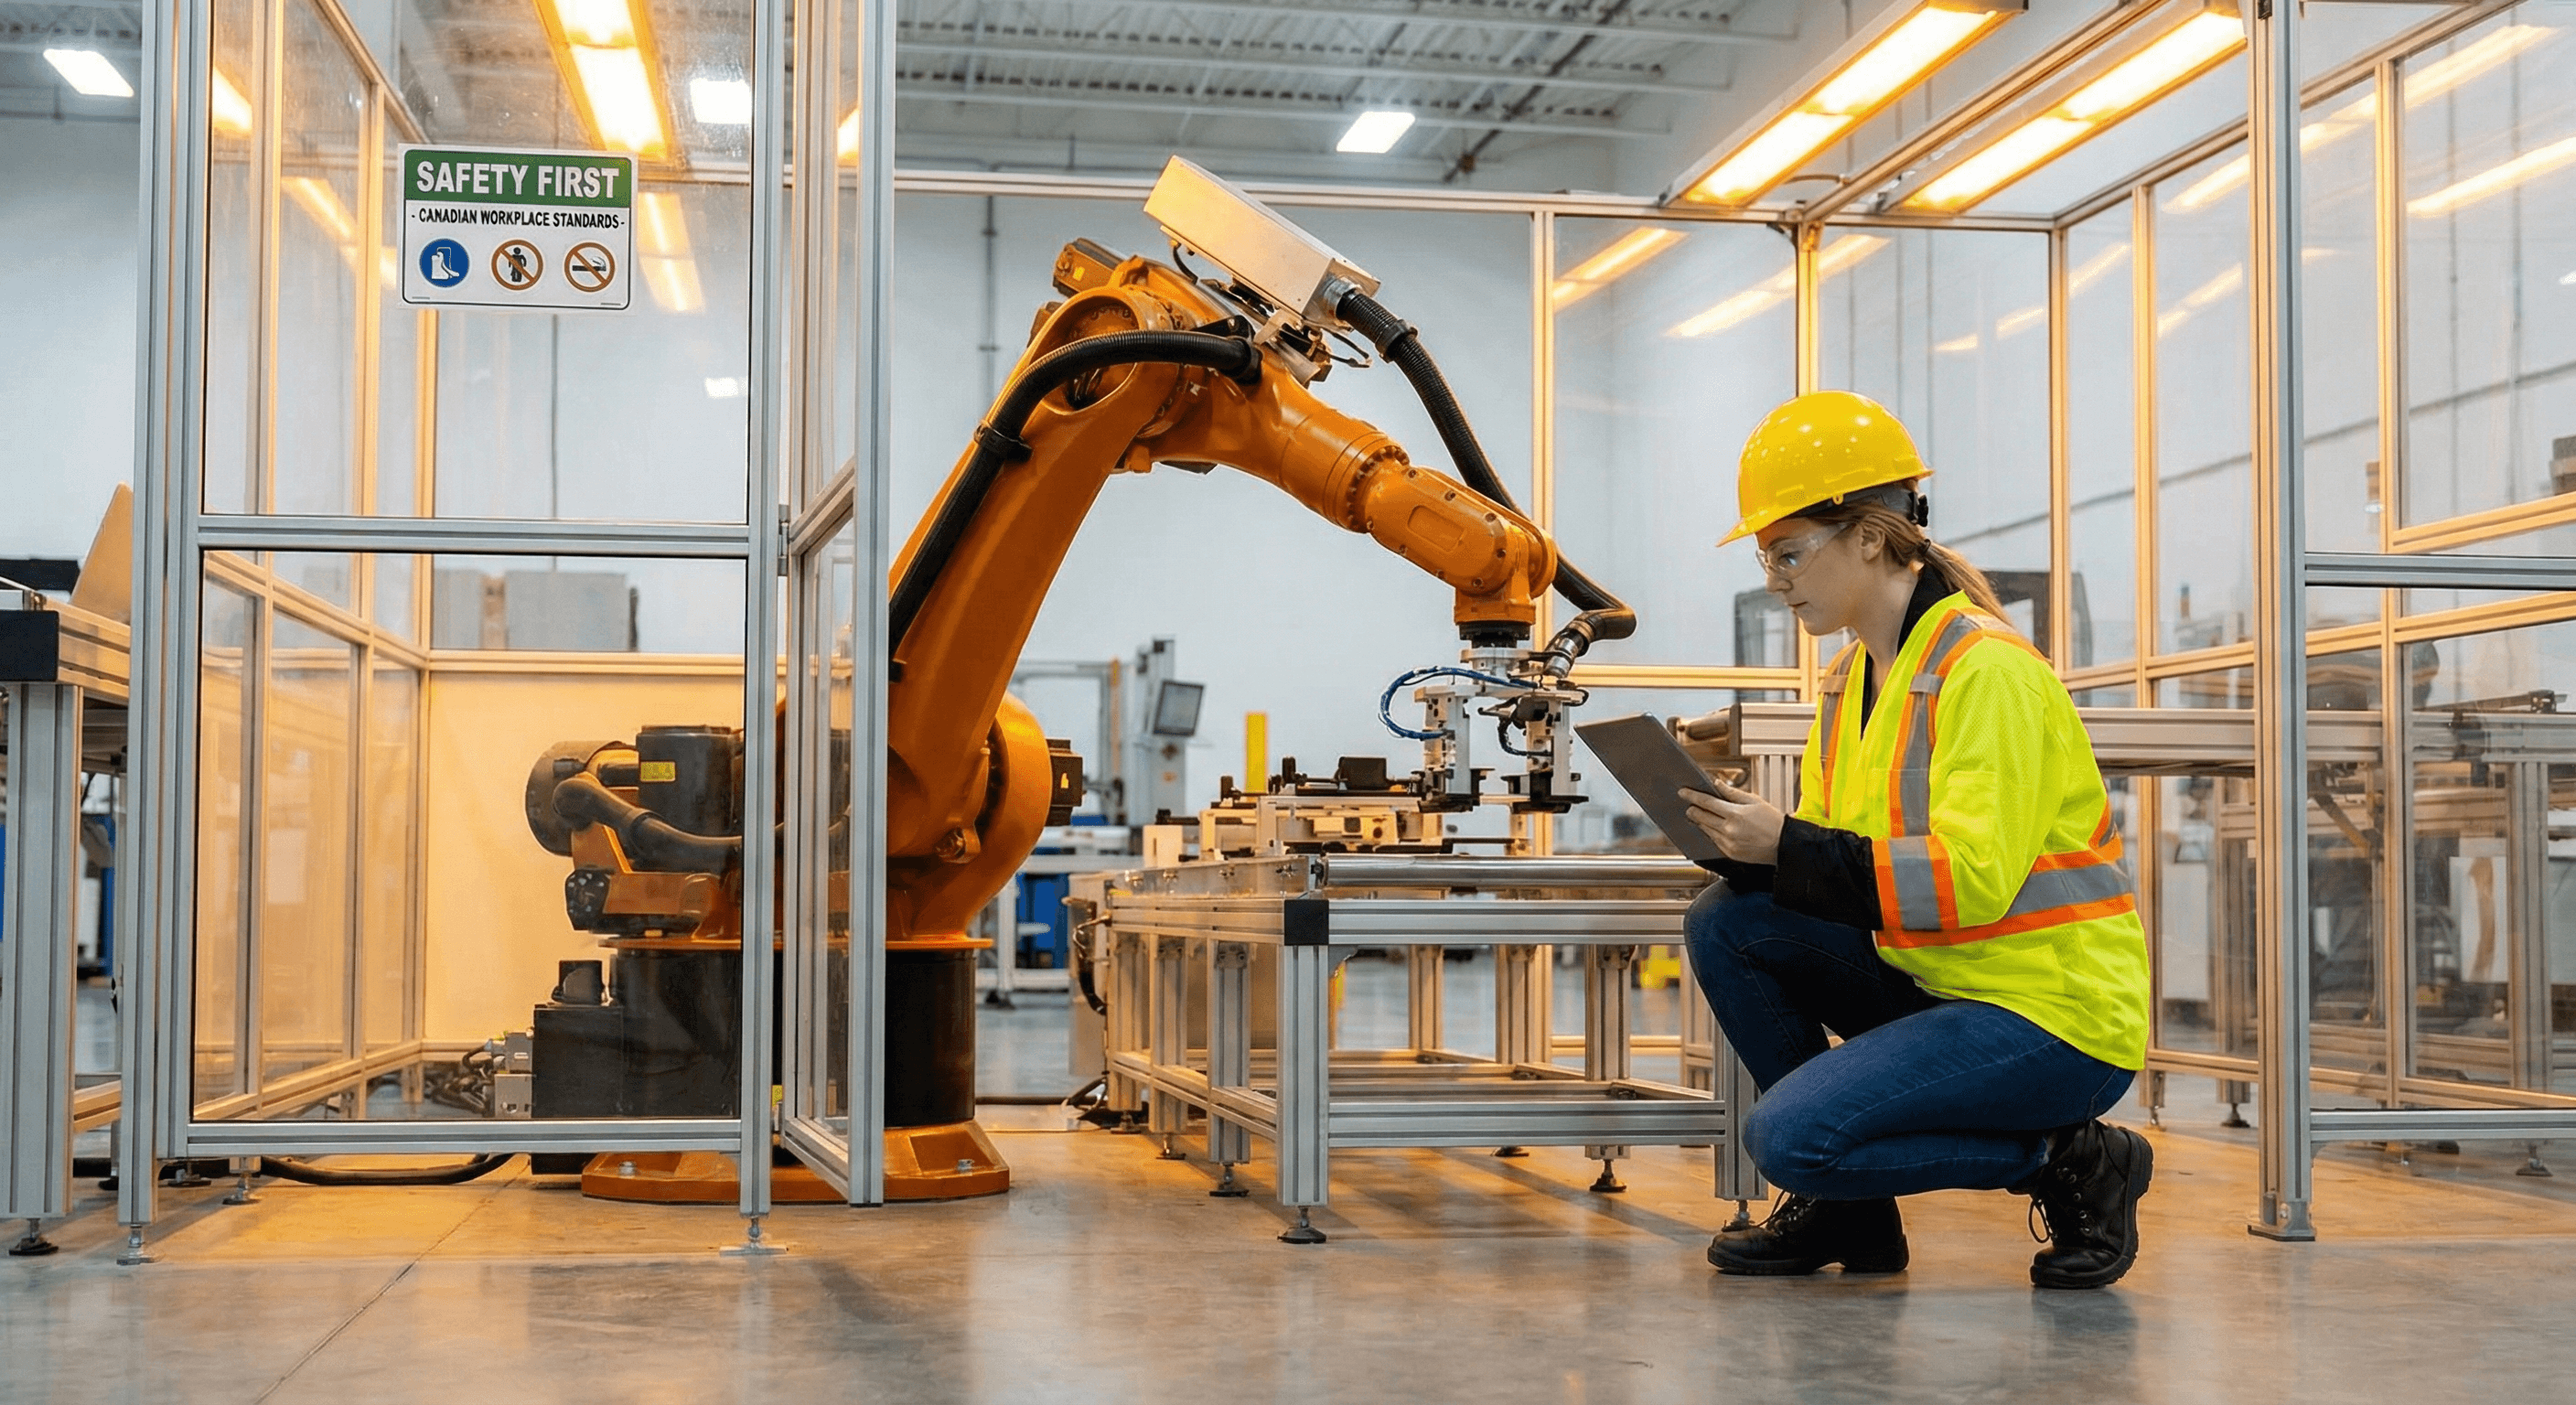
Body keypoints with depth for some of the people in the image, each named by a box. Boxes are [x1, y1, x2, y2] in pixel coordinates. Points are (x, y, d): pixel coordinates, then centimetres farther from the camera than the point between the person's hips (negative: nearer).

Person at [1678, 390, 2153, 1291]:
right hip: (1938, 983, 9)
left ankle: (2073, 1165, -3)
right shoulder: (1852, 680, 11)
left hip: (2057, 1015, -9)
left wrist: (1789, 847, -25)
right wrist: (1748, 841, -12)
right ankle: (1846, 1212, 7)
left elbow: (1970, 878, -26)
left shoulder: (1987, 671, -17)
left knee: (1789, 1138, -21)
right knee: (1725, 924, -2)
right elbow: (1837, 860, 9)